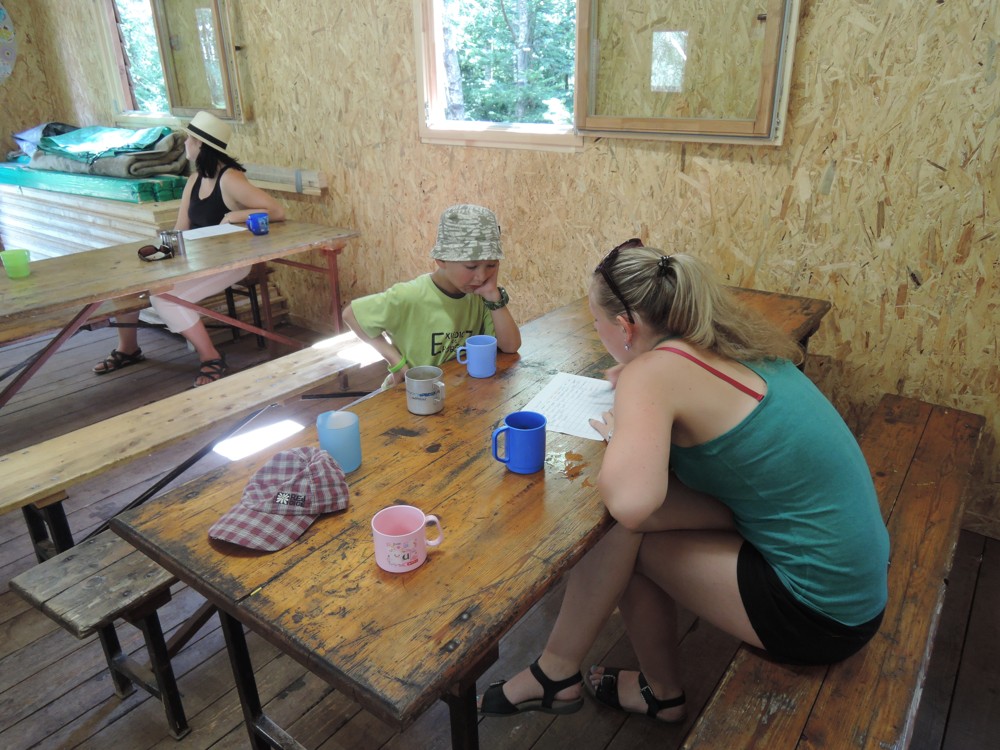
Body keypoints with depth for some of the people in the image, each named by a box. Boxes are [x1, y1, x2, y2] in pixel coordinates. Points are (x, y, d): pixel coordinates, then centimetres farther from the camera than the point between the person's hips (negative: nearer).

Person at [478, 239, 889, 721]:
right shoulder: (734, 343, 3)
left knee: (625, 525, -8)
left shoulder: (655, 369, -21)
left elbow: (629, 502, -36)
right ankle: (659, 690, 21)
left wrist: (618, 433, -14)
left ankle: (556, 675, 12)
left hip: (821, 612, -8)